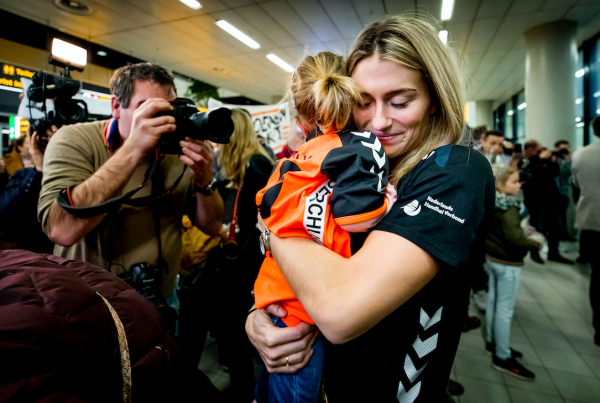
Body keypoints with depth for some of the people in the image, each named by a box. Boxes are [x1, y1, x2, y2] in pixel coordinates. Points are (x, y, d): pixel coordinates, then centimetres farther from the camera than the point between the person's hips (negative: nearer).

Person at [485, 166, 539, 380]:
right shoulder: (509, 208, -22)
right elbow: (515, 238, -28)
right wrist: (535, 244, -13)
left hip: (492, 258, 9)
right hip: (508, 263, -9)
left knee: (493, 301, 18)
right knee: (505, 309, 0)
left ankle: (493, 341, 34)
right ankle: (503, 358, 10)